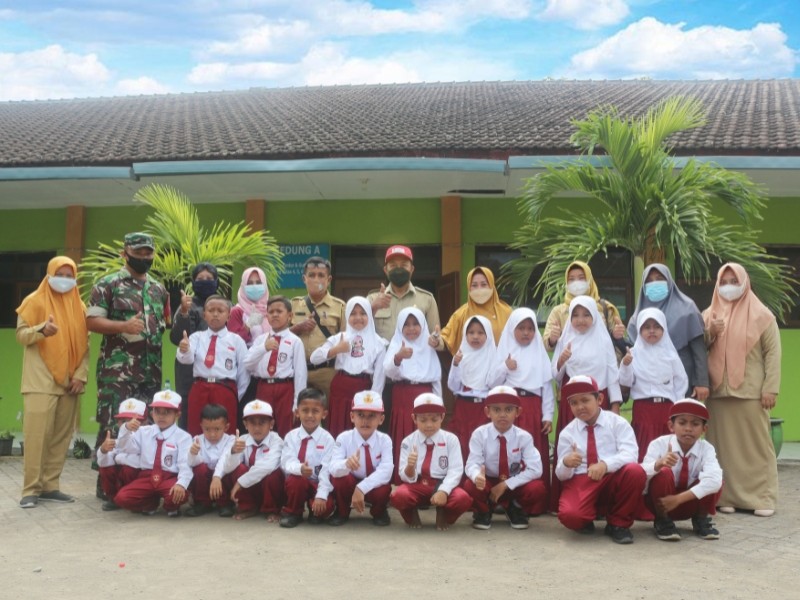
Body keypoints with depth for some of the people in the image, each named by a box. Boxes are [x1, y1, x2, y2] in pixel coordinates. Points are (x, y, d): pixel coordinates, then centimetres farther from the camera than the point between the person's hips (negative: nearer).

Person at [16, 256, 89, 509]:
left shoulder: (79, 306, 12)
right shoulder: (35, 301, 1)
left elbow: (84, 344, 10)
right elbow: (21, 334, -3)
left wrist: (81, 375, 0)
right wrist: (42, 329, -23)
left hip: (68, 382, 4)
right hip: (41, 382, -4)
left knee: (61, 436, 4)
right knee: (36, 435, -8)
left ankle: (50, 486, 11)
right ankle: (31, 489, -3)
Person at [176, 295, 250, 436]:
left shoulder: (236, 340, 4)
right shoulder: (197, 337, 7)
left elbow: (244, 371, 7)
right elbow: (186, 359, -11)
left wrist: (237, 396, 7)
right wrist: (184, 351, -33)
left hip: (225, 391, -1)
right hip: (199, 390, 1)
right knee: (196, 433, 8)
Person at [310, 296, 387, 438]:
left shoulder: (378, 343, 3)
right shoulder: (338, 338, 5)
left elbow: (379, 375, 1)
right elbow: (314, 358, -2)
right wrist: (336, 350, -14)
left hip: (363, 390, -1)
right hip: (340, 389, 1)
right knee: (337, 432, 4)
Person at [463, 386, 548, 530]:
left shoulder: (524, 437, -15)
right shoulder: (479, 434, -16)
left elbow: (535, 469, -21)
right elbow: (472, 464, -23)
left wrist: (506, 484, -28)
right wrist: (477, 475, -50)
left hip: (514, 484, 1)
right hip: (488, 482, -1)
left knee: (537, 488, -29)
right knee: (470, 486, -33)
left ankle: (515, 510, 6)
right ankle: (483, 511, 3)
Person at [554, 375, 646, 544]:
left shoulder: (617, 422, 3)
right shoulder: (567, 433, 7)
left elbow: (630, 454, -13)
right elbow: (561, 475, 3)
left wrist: (605, 464, -32)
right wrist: (566, 463, -22)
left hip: (614, 480, 1)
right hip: (580, 482, -1)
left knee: (635, 471, -33)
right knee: (570, 515, -34)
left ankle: (618, 524, -8)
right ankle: (586, 522, 8)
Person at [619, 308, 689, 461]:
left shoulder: (670, 354, 5)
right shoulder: (634, 353, 1)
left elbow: (681, 382, 7)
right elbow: (626, 382, -2)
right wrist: (625, 365, -20)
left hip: (666, 407, 2)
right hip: (642, 408, -2)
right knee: (644, 449, -5)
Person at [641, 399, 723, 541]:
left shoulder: (706, 449, -14)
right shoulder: (658, 444, -19)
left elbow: (714, 480, -32)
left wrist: (679, 498, -38)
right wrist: (658, 464, -54)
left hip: (689, 503, 2)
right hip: (661, 502, -2)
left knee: (714, 481, -23)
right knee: (664, 473, -31)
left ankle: (701, 520, 1)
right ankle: (662, 521, -10)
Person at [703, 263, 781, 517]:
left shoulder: (761, 315, 2)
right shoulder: (709, 315, 13)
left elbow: (773, 353, -2)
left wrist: (770, 388, -9)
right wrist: (710, 334, -5)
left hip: (751, 392, -3)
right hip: (718, 392, 3)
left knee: (757, 445, -1)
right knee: (724, 446, 3)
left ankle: (763, 498, 3)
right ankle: (727, 496, 8)